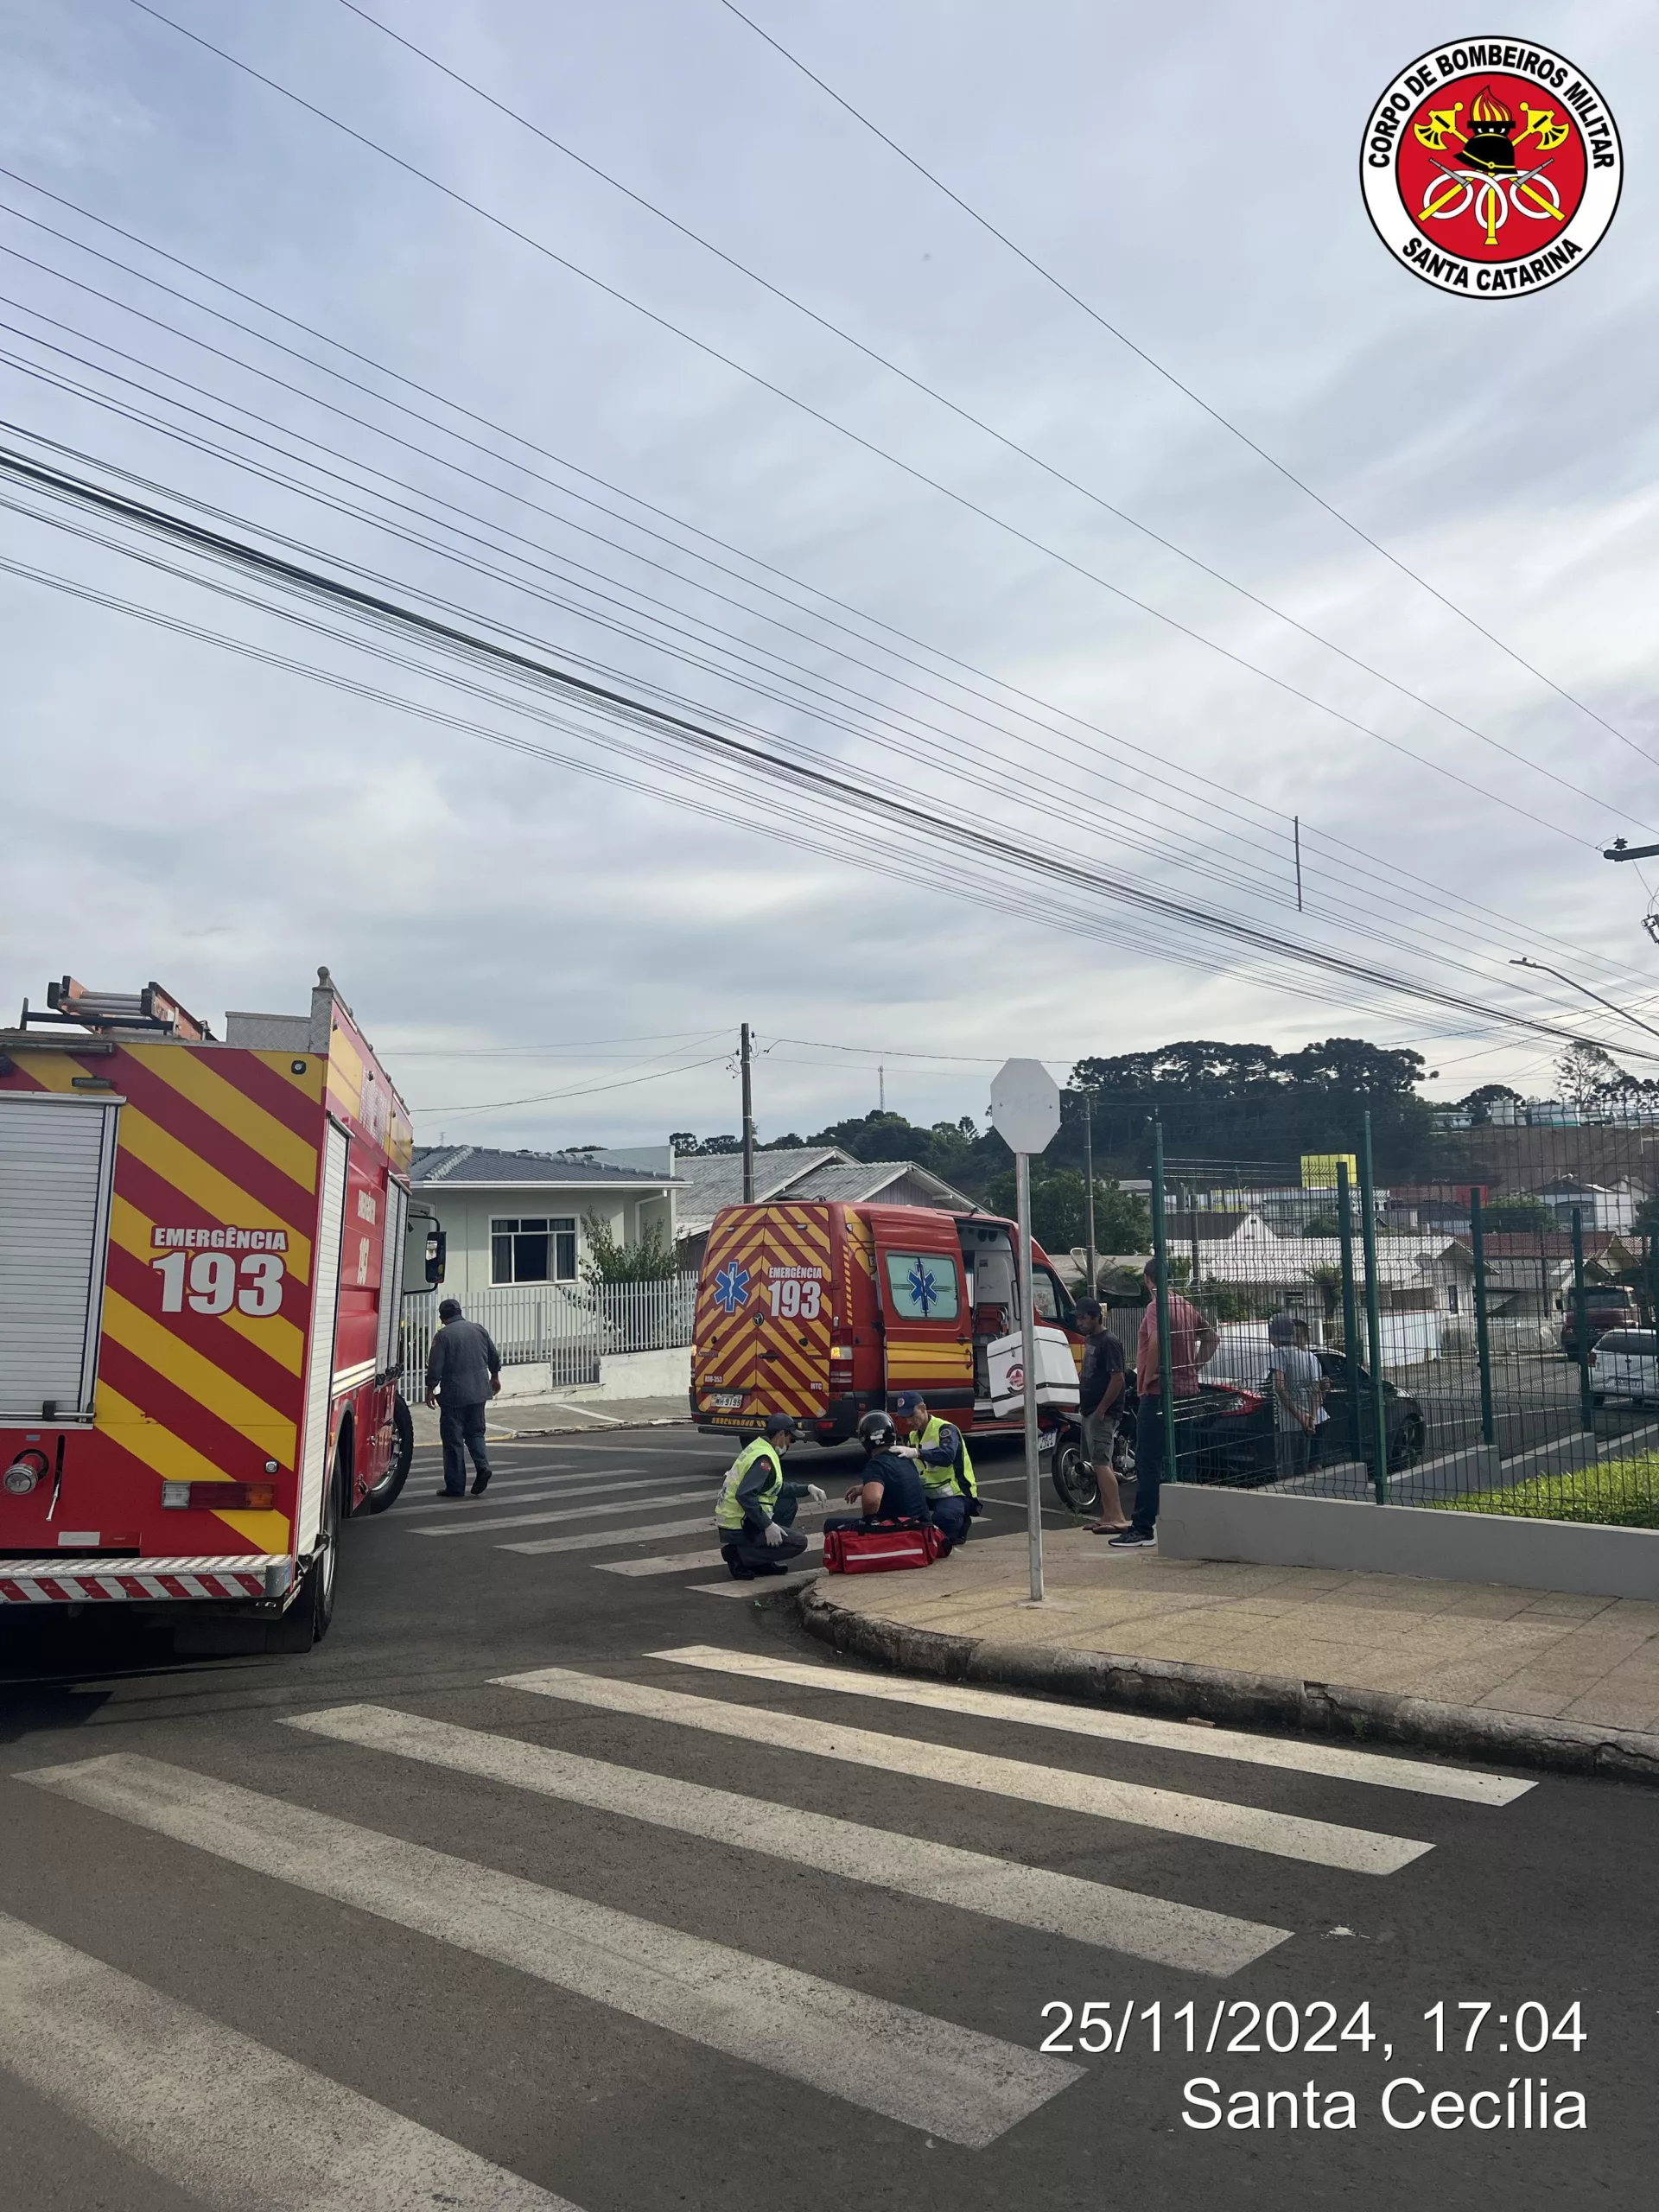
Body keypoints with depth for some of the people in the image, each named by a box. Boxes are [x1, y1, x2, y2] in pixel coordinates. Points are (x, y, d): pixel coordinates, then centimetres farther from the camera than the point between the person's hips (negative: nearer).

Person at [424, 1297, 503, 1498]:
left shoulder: (443, 1335, -9)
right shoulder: (479, 1329, 7)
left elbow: (435, 1367, -12)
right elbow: (494, 1357, 15)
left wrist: (430, 1390, 0)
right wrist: (495, 1376, 31)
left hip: (454, 1395, -5)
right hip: (479, 1393, 5)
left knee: (453, 1440, 3)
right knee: (475, 1432, 19)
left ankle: (455, 1486, 6)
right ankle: (482, 1465, -5)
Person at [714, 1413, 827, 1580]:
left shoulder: (758, 1448, 11)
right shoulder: (763, 1458, -19)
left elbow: (778, 1488, 22)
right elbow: (744, 1495, -30)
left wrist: (807, 1488, 12)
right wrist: (767, 1525, -26)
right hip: (738, 1528, -10)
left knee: (789, 1502, 19)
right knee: (798, 1543, -7)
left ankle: (762, 1561, 13)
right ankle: (739, 1554, -7)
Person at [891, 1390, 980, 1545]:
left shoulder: (945, 1429, -16)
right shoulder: (913, 1435, 11)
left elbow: (947, 1456, -37)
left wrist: (917, 1452, -50)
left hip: (955, 1493, -8)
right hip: (929, 1493, 8)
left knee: (943, 1522, -35)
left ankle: (959, 1522, 1)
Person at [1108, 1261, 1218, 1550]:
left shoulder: (1156, 1307, -13)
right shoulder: (1187, 1306, 13)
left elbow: (1156, 1343, -29)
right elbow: (1212, 1339, 20)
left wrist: (1147, 1378, -17)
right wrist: (1193, 1366, 14)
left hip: (1159, 1394, -9)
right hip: (1186, 1392, 9)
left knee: (1148, 1464, -6)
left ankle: (1142, 1529, -6)